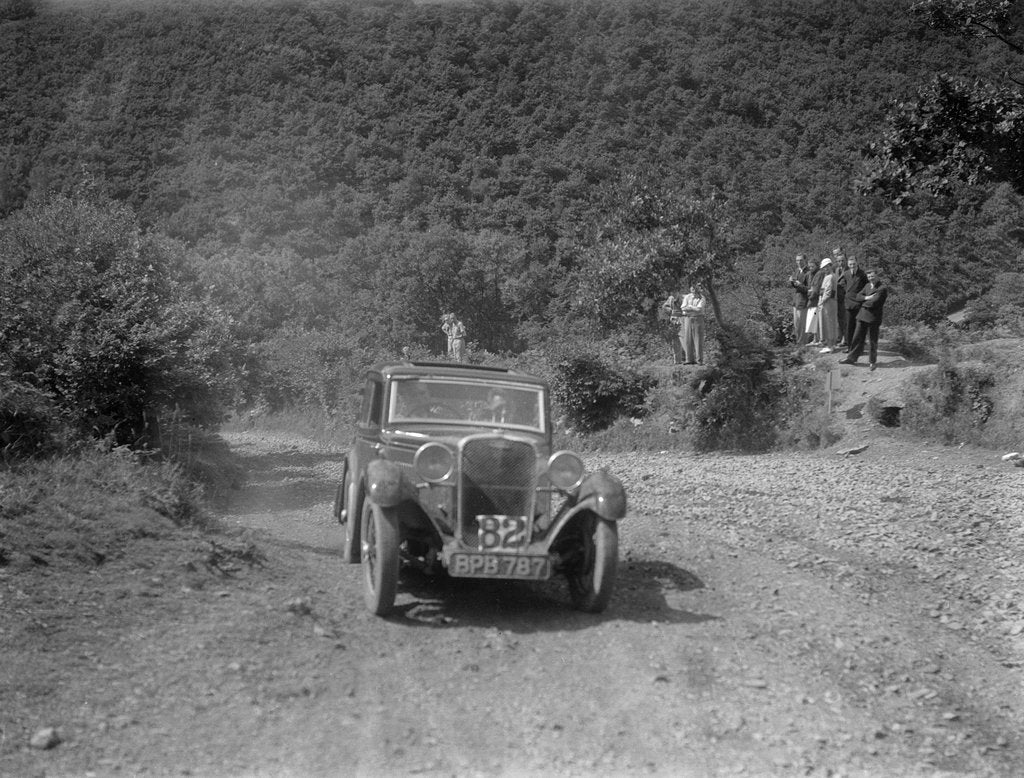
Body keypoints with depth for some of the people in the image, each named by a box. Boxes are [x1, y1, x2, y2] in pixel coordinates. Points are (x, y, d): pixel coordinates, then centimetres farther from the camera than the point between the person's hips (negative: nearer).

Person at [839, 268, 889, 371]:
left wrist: (863, 302, -6)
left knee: (872, 341, 4)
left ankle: (872, 361, 16)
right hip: (862, 316, 6)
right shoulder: (867, 285, 13)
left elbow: (874, 302, -20)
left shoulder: (883, 288, -12)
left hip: (873, 317, -6)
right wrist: (866, 298, -13)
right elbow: (858, 296, 6)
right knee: (858, 337, 10)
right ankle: (852, 358, 17)